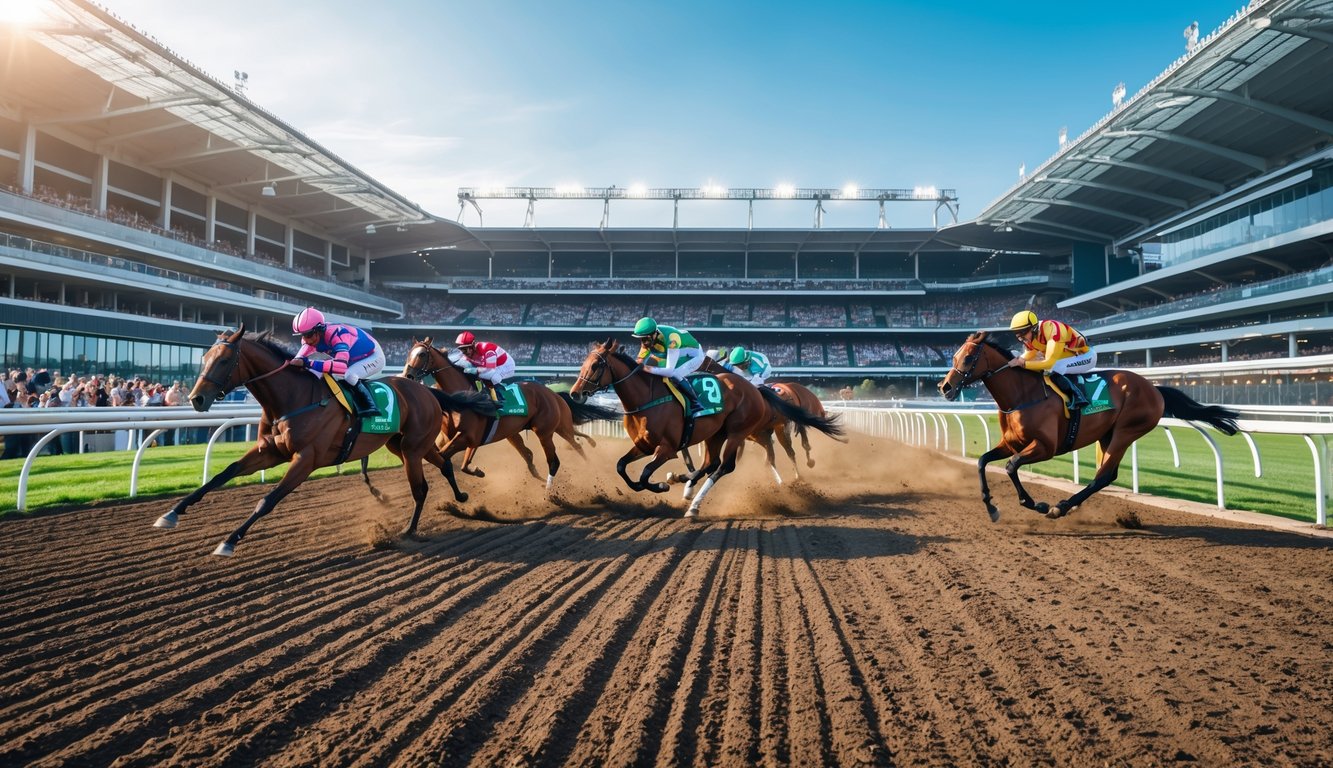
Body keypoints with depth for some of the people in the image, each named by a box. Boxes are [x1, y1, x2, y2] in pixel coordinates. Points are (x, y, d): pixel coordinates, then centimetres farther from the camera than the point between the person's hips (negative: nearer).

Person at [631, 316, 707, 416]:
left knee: (675, 375, -29)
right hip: (679, 355, 8)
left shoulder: (671, 339, -40)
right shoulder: (649, 337, -17)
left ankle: (696, 405, -18)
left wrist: (650, 369, -49)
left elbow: (670, 371, -39)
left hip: (695, 355, -8)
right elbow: (640, 361, -7)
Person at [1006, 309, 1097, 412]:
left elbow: (1049, 363, -36)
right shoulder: (1030, 335, -10)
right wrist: (1018, 360, -18)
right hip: (1067, 357, 9)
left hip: (1086, 355, -9)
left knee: (1052, 369, -31)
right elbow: (1029, 354, 3)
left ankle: (1077, 397, -24)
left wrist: (1023, 364, -40)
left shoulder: (1052, 330, -34)